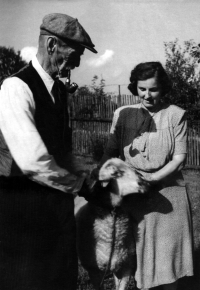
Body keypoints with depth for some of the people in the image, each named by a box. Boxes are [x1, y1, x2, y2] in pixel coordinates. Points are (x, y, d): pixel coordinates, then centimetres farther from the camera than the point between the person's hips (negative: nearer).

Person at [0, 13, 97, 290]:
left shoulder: (59, 89, 8)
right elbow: (32, 161, -27)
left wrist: (85, 178, 2)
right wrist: (80, 184, -13)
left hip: (56, 202, 8)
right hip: (23, 207, -8)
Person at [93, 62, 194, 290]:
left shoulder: (176, 115, -2)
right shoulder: (122, 114, 1)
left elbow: (179, 158, -5)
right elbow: (111, 152, 1)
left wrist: (151, 179, -16)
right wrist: (97, 174, -16)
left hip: (167, 193, -1)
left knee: (168, 252, 8)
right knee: (137, 253, 10)